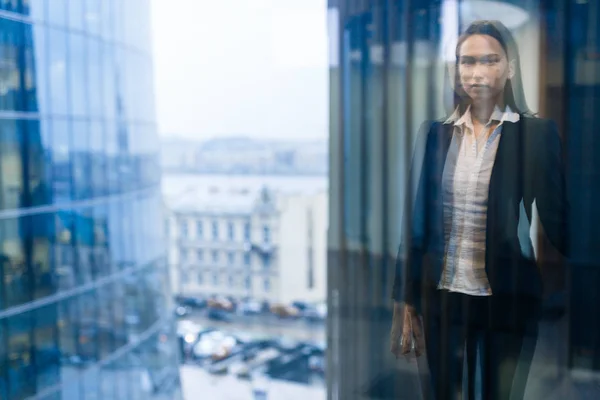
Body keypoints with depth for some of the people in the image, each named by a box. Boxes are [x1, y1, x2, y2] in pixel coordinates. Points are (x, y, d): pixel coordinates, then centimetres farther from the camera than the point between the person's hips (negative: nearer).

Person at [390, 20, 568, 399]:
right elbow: (417, 218, 5)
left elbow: (556, 217, -3)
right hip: (441, 296, 2)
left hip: (507, 298, -2)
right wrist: (405, 299, 5)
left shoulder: (537, 133, -3)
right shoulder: (435, 133, 4)